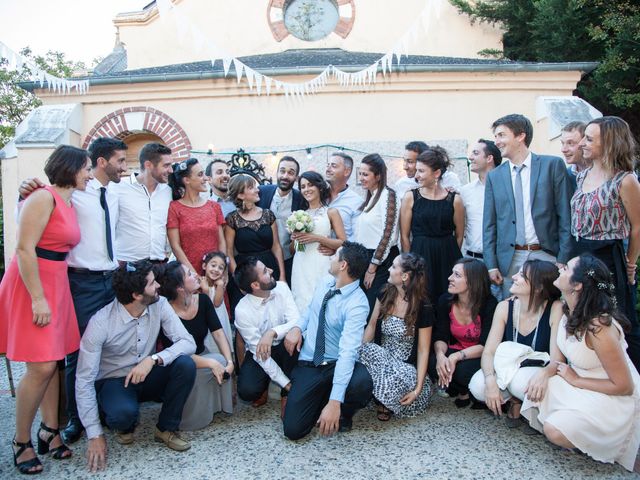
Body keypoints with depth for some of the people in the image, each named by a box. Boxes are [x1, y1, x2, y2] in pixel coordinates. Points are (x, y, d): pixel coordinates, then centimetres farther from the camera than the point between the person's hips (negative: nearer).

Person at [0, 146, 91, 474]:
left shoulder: (70, 203, 12)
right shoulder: (44, 198, -14)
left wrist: (53, 294, 10)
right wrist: (38, 299, -21)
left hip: (56, 284, 8)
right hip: (32, 285, -8)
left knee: (53, 361, 11)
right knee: (41, 367, -7)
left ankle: (49, 430, 22)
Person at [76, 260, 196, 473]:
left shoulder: (159, 305, -15)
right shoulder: (101, 323, -25)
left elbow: (188, 342, -19)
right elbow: (84, 380, -21)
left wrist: (153, 359, -37)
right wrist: (95, 434, -23)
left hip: (147, 377, 3)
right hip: (113, 382, -3)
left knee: (185, 364, -26)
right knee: (124, 412, -37)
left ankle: (166, 428, -5)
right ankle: (125, 425, 3)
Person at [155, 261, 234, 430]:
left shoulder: (203, 300, -7)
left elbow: (218, 333, -12)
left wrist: (230, 361, -26)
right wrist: (211, 363, -35)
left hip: (201, 356, 5)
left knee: (222, 361, -25)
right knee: (217, 361, -27)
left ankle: (221, 404, 2)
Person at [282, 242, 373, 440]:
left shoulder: (357, 304, -23)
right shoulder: (326, 281, -2)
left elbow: (348, 351, -31)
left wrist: (335, 402, -38)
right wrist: (297, 327, -5)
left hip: (338, 365, -3)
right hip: (308, 365, 4)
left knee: (362, 384, -38)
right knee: (293, 429, -12)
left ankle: (343, 412, -1)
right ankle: (320, 397, 20)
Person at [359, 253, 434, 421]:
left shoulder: (423, 309, -14)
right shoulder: (385, 294, -2)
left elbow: (423, 350, -12)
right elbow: (372, 325, 3)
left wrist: (418, 388, -18)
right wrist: (359, 351, -12)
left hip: (406, 367, -3)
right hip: (381, 358, 3)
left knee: (393, 377, -37)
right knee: (366, 352, -30)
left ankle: (386, 401, -1)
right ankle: (383, 395, -7)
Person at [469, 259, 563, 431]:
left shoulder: (555, 309, -19)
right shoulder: (505, 307, -10)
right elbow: (489, 352, -13)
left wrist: (543, 374, -42)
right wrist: (490, 380, -32)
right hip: (509, 373, 3)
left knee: (520, 381, -35)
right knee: (478, 385, -25)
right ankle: (515, 402, 6)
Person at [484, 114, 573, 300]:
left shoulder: (553, 165, 0)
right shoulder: (494, 176, 8)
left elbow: (565, 215, -1)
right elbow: (489, 224, 8)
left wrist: (563, 259, -6)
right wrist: (491, 265, 0)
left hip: (547, 256, -2)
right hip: (510, 260, 2)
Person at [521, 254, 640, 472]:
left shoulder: (599, 327, -30)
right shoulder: (570, 311, -5)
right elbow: (559, 357, 6)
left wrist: (576, 380, -16)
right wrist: (545, 377, -13)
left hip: (614, 397, -8)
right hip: (578, 383, 8)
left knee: (555, 431, -22)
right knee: (535, 394, -9)